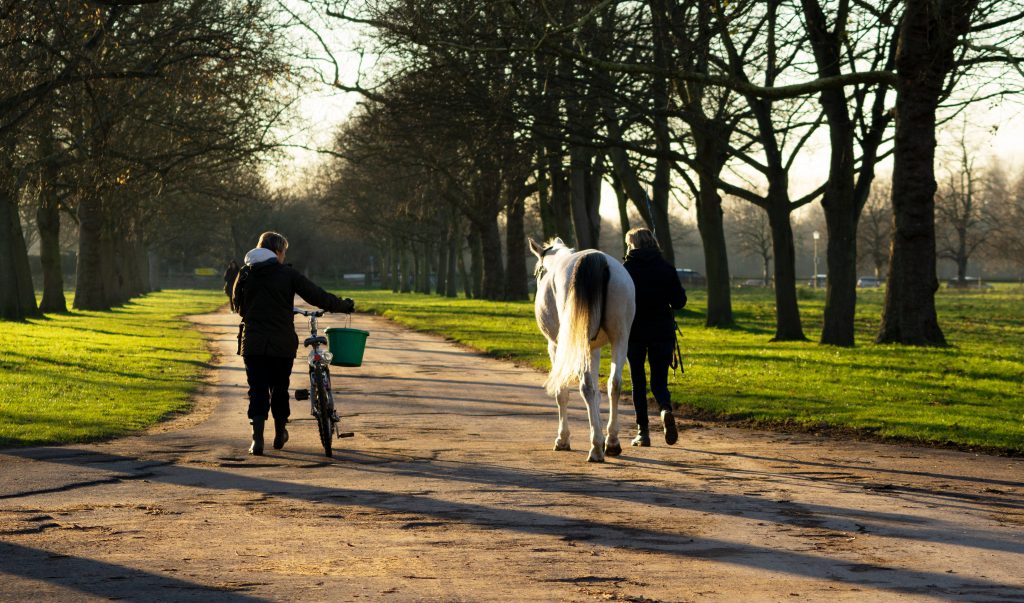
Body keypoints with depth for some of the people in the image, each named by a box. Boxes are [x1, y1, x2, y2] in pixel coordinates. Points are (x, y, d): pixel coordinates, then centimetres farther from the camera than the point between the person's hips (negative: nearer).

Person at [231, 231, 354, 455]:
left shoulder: (246, 274, 3)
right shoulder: (288, 274, -5)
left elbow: (237, 305, 15)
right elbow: (318, 297, -4)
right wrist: (345, 305, 9)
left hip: (252, 343, 1)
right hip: (282, 343, -1)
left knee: (257, 390, 4)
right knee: (280, 389, 15)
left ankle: (257, 437, -10)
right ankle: (280, 435, 29)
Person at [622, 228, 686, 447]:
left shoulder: (626, 269, -6)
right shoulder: (667, 269, -1)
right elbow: (680, 301, 0)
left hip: (634, 332, -1)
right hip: (662, 332, 1)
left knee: (638, 382, 10)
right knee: (659, 382, 9)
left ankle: (643, 431, 6)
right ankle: (666, 410, -22)